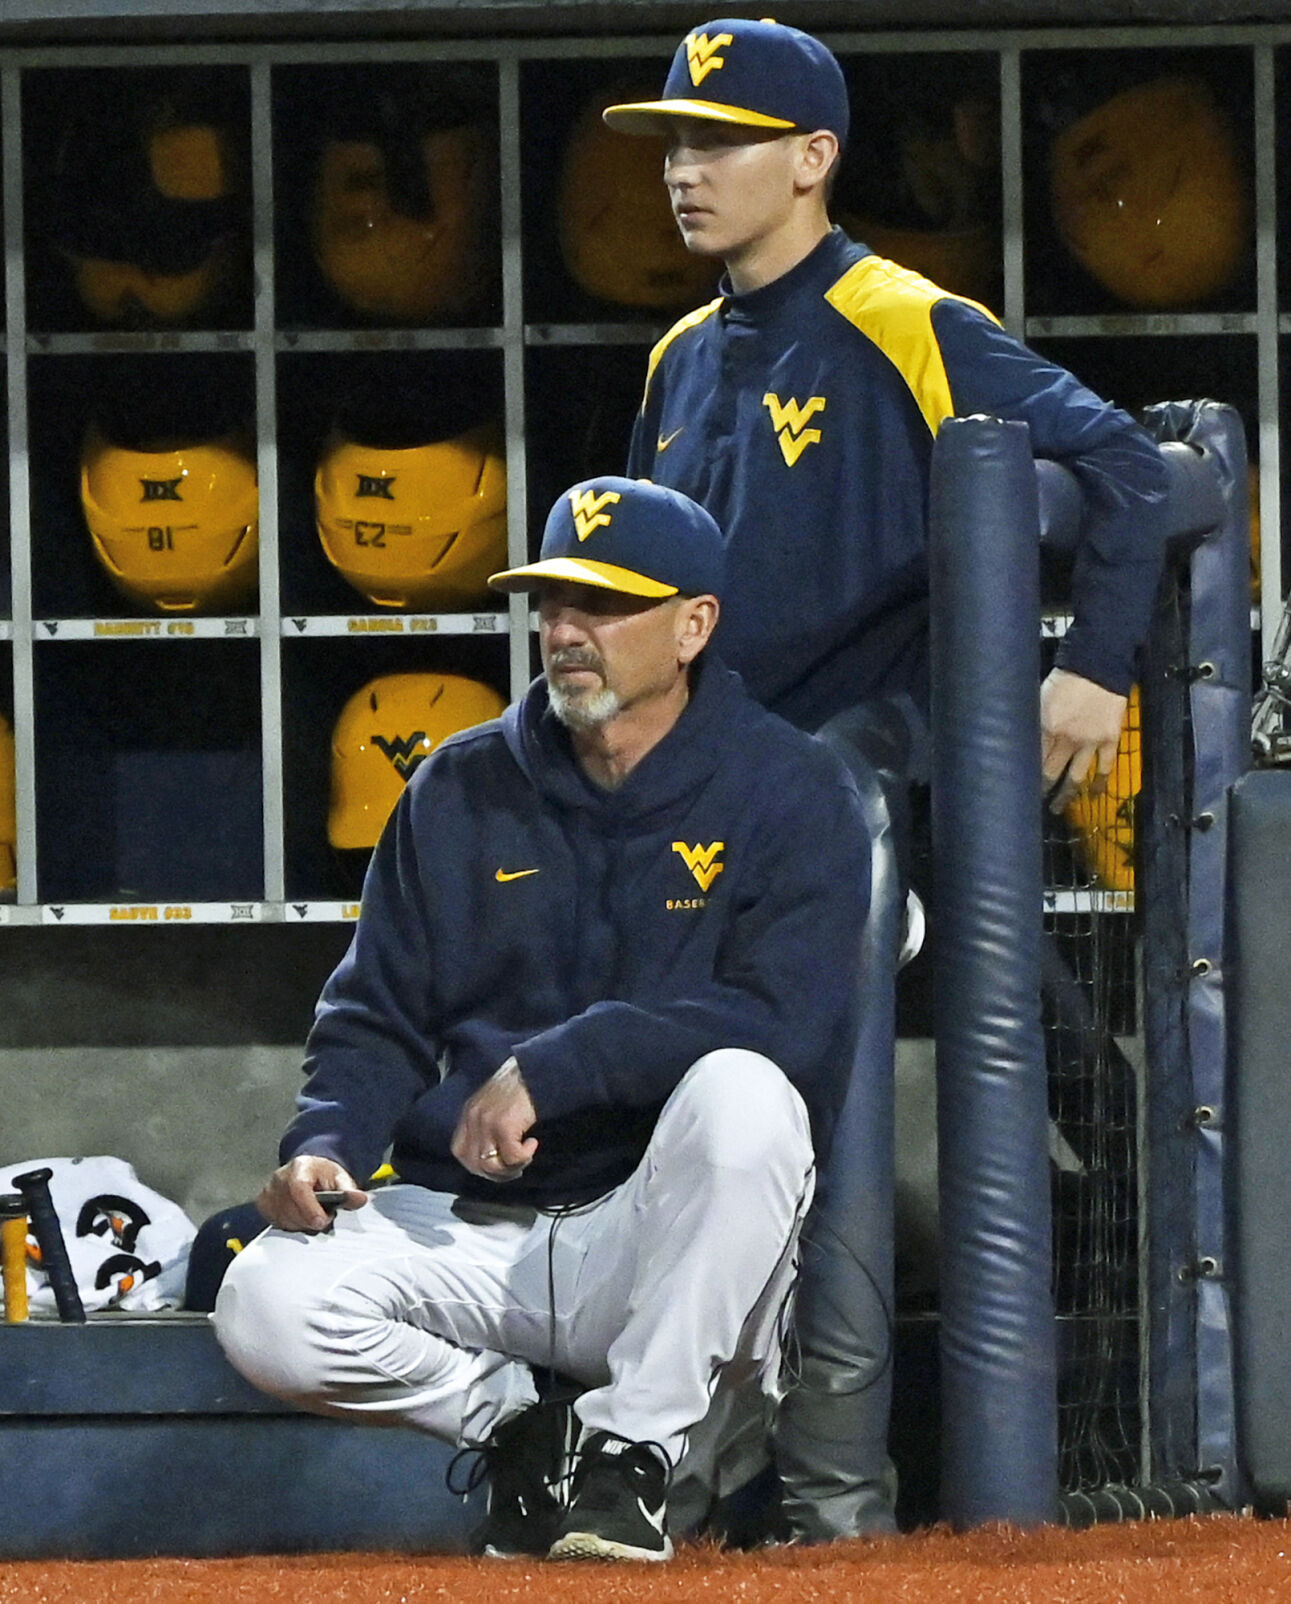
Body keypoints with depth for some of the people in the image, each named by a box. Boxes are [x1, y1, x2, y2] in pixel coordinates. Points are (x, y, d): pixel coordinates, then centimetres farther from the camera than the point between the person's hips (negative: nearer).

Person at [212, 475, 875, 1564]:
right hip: (468, 1227, 3)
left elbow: (778, 1026, -18)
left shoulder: (792, 794, -4)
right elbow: (376, 1016, 11)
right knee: (265, 1308, -25)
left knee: (741, 1093, -36)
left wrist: (550, 1068, -24)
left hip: (664, 1242, -3)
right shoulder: (461, 790, 9)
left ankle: (633, 1449, -19)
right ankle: (524, 1423, 5)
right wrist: (324, 1145, -11)